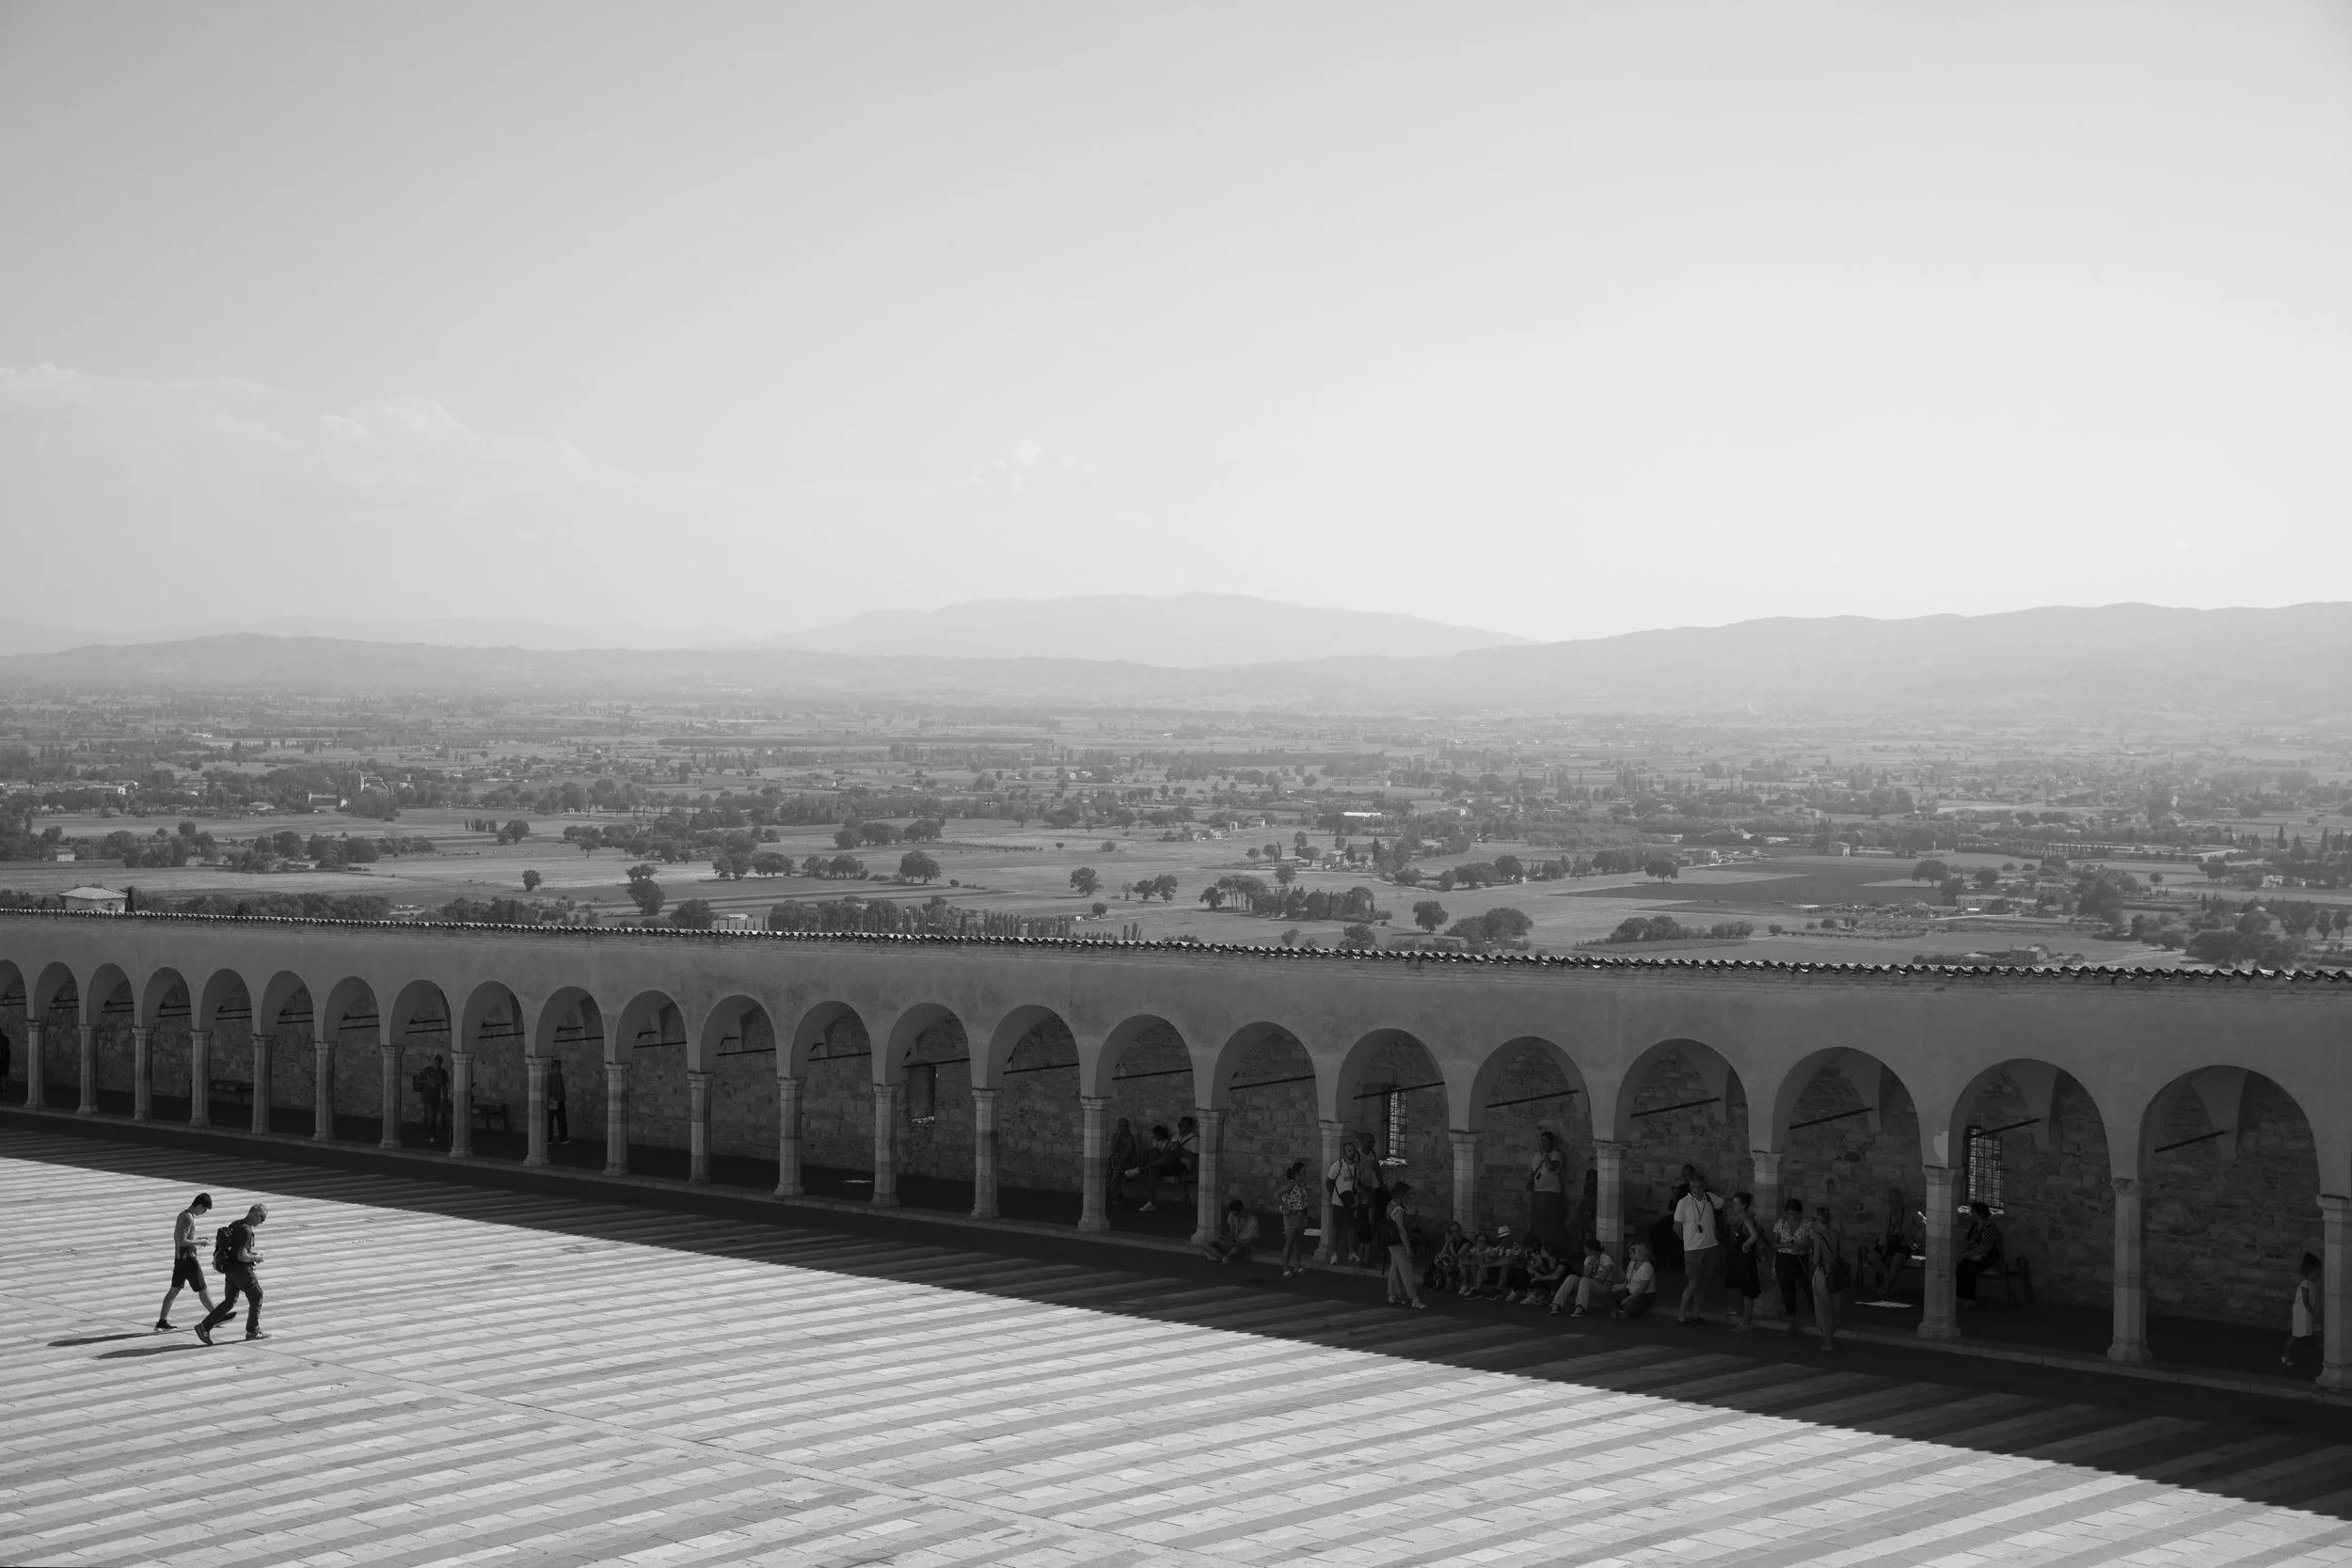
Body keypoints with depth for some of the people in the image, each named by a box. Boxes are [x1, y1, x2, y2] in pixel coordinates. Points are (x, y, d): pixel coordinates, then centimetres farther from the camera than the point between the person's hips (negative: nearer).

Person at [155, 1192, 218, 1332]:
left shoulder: (182, 1214, 10)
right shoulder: (189, 1218, -19)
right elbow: (182, 1241, -25)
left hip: (178, 1257, 9)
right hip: (188, 1258, -9)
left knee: (174, 1290, 9)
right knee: (202, 1289, 3)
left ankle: (162, 1322, 6)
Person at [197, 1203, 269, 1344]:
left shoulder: (236, 1225, 10)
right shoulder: (246, 1231, -21)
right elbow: (241, 1256, -27)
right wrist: (254, 1258, -7)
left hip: (230, 1269, 9)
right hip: (241, 1269, -9)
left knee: (229, 1302, 12)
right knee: (256, 1297, 7)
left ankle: (204, 1327, 3)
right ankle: (253, 1331, 14)